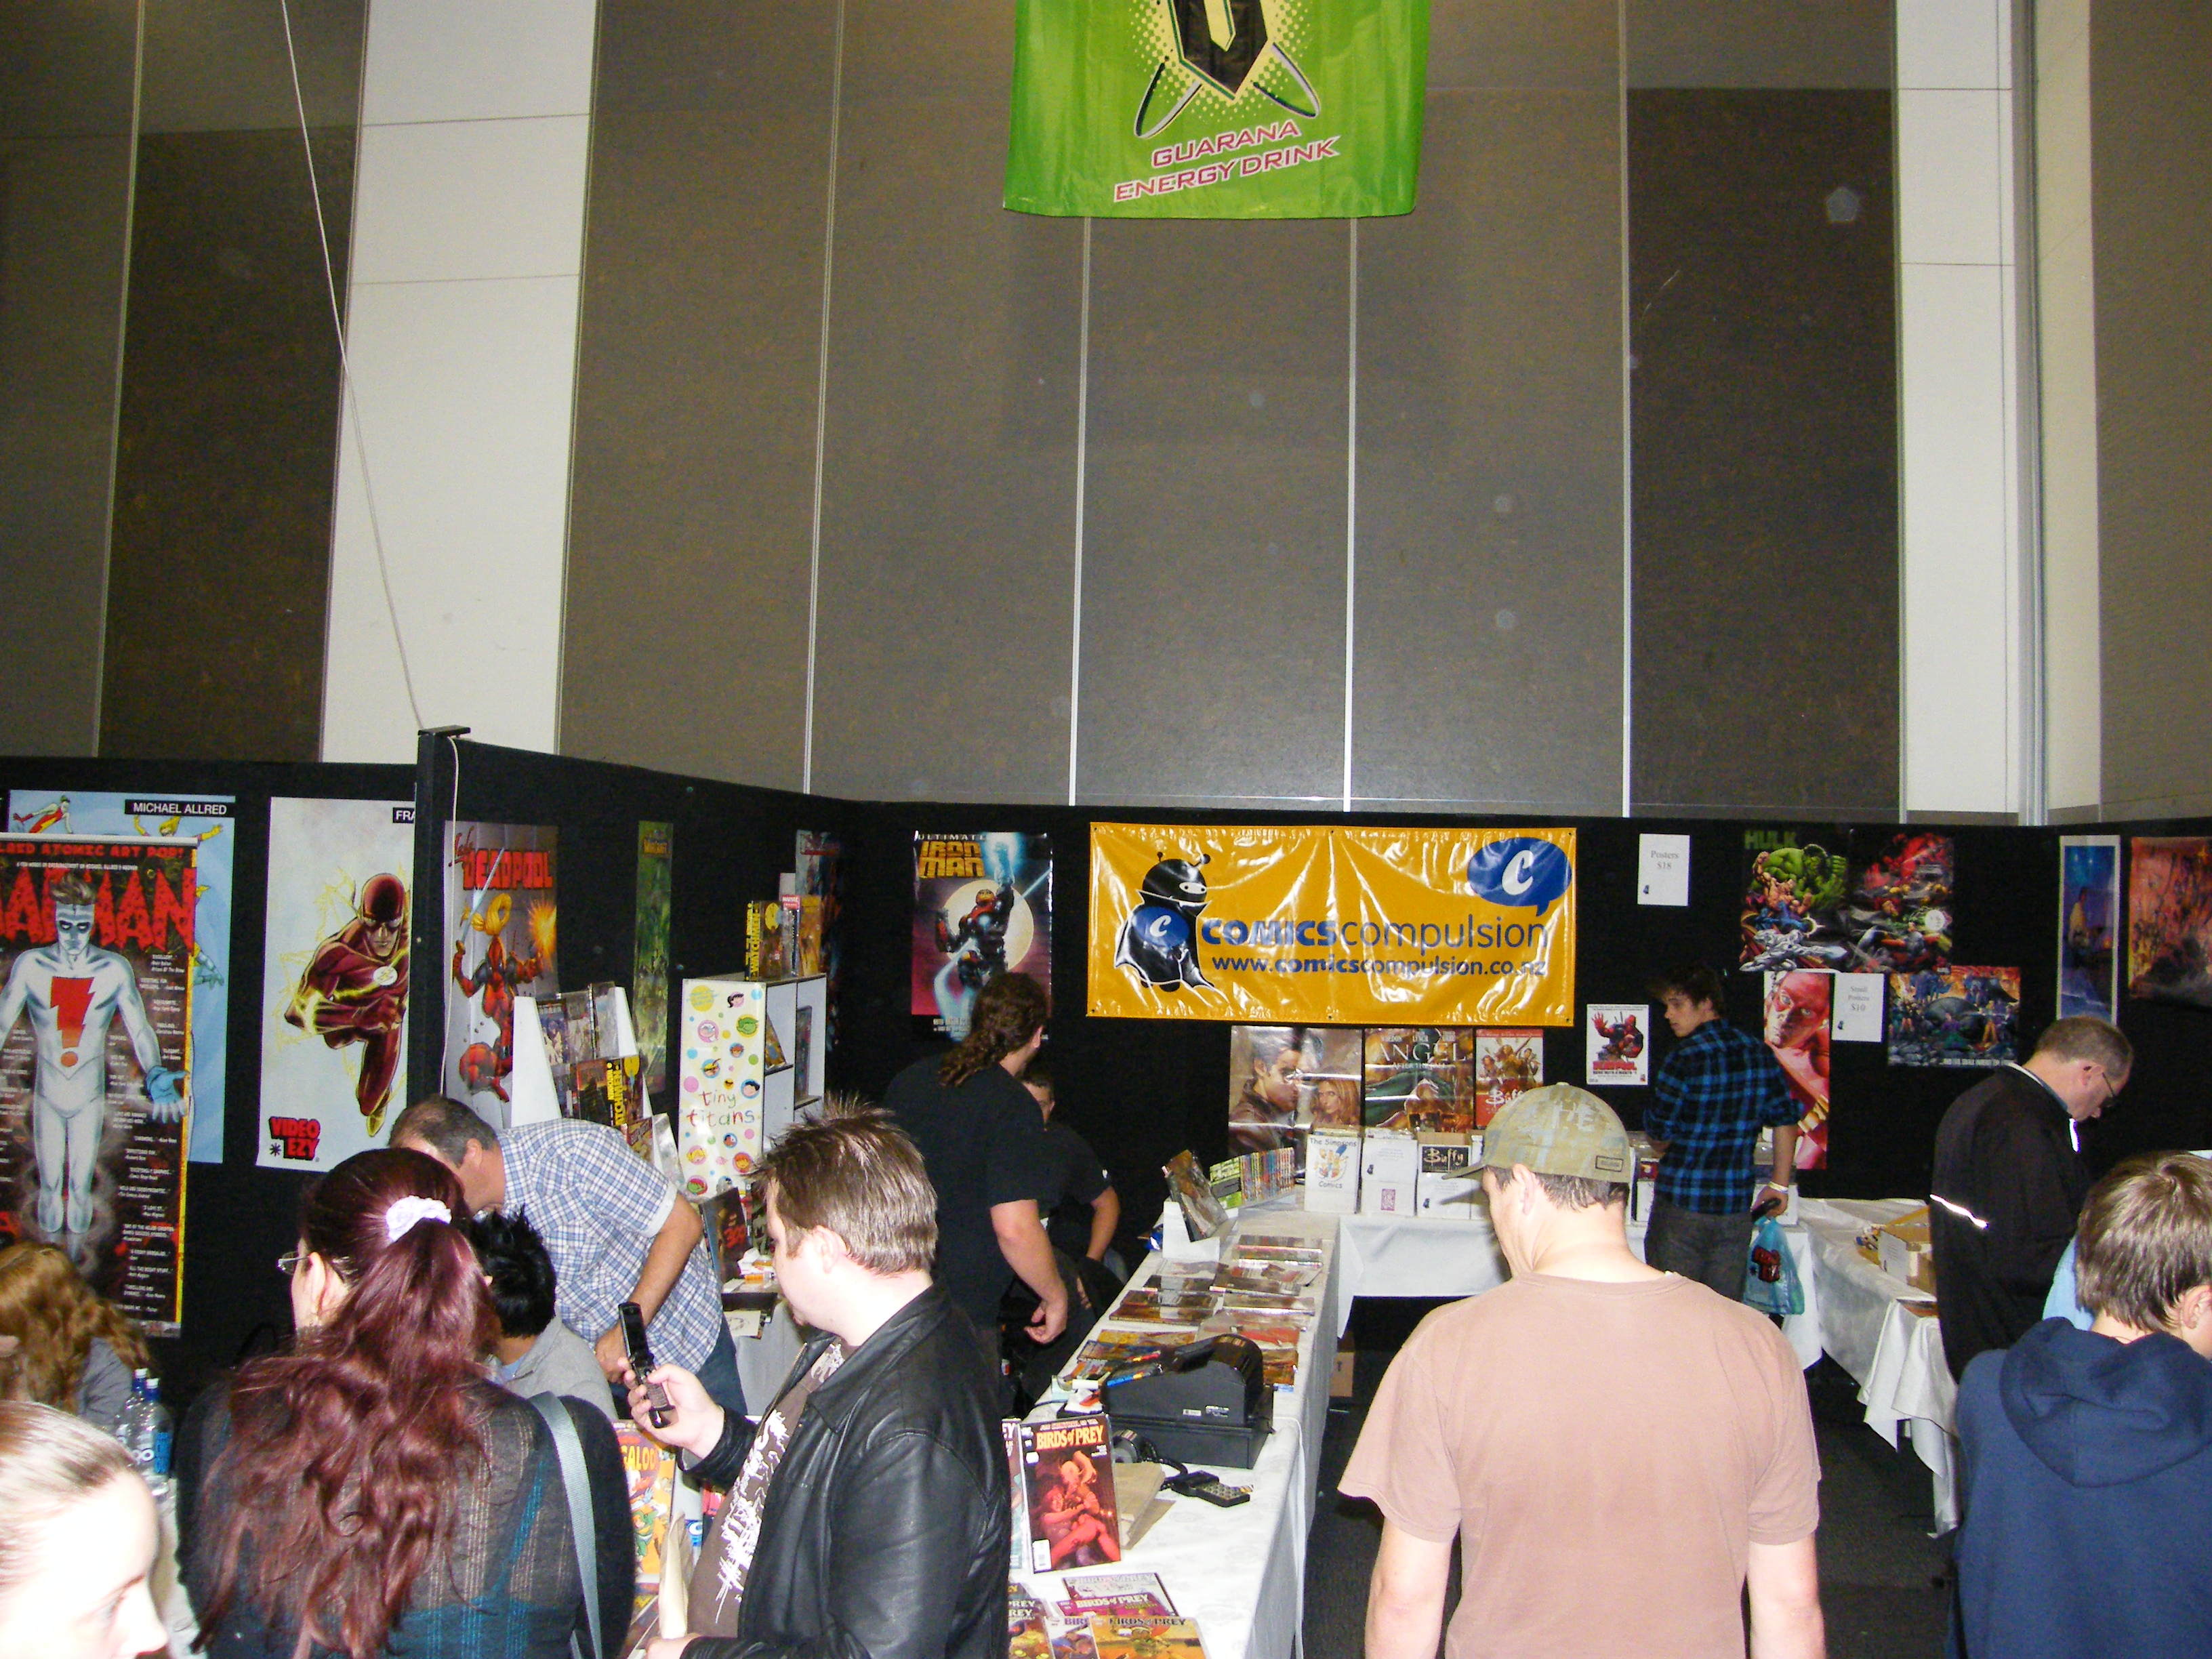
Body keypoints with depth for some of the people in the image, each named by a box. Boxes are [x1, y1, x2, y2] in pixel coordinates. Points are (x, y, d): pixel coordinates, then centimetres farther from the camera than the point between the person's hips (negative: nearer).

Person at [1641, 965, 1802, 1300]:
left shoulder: (1684, 1059, -14)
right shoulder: (1760, 1053, 3)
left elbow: (1659, 1134, -9)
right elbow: (1786, 1120, 10)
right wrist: (1779, 1185, 18)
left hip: (1682, 1204, -5)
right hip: (1737, 1208, 5)